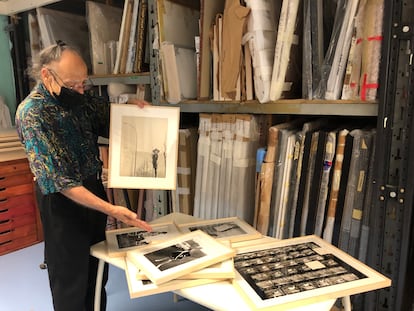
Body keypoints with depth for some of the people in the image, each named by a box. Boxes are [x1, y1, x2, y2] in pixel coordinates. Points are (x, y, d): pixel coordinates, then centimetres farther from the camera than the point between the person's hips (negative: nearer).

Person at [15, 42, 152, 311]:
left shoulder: (80, 97, -2)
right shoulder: (32, 113, -22)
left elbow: (108, 115, 17)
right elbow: (57, 180, -26)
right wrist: (111, 210, -33)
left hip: (94, 190, 7)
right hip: (64, 200, -7)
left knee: (97, 268, 22)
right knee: (71, 277, 10)